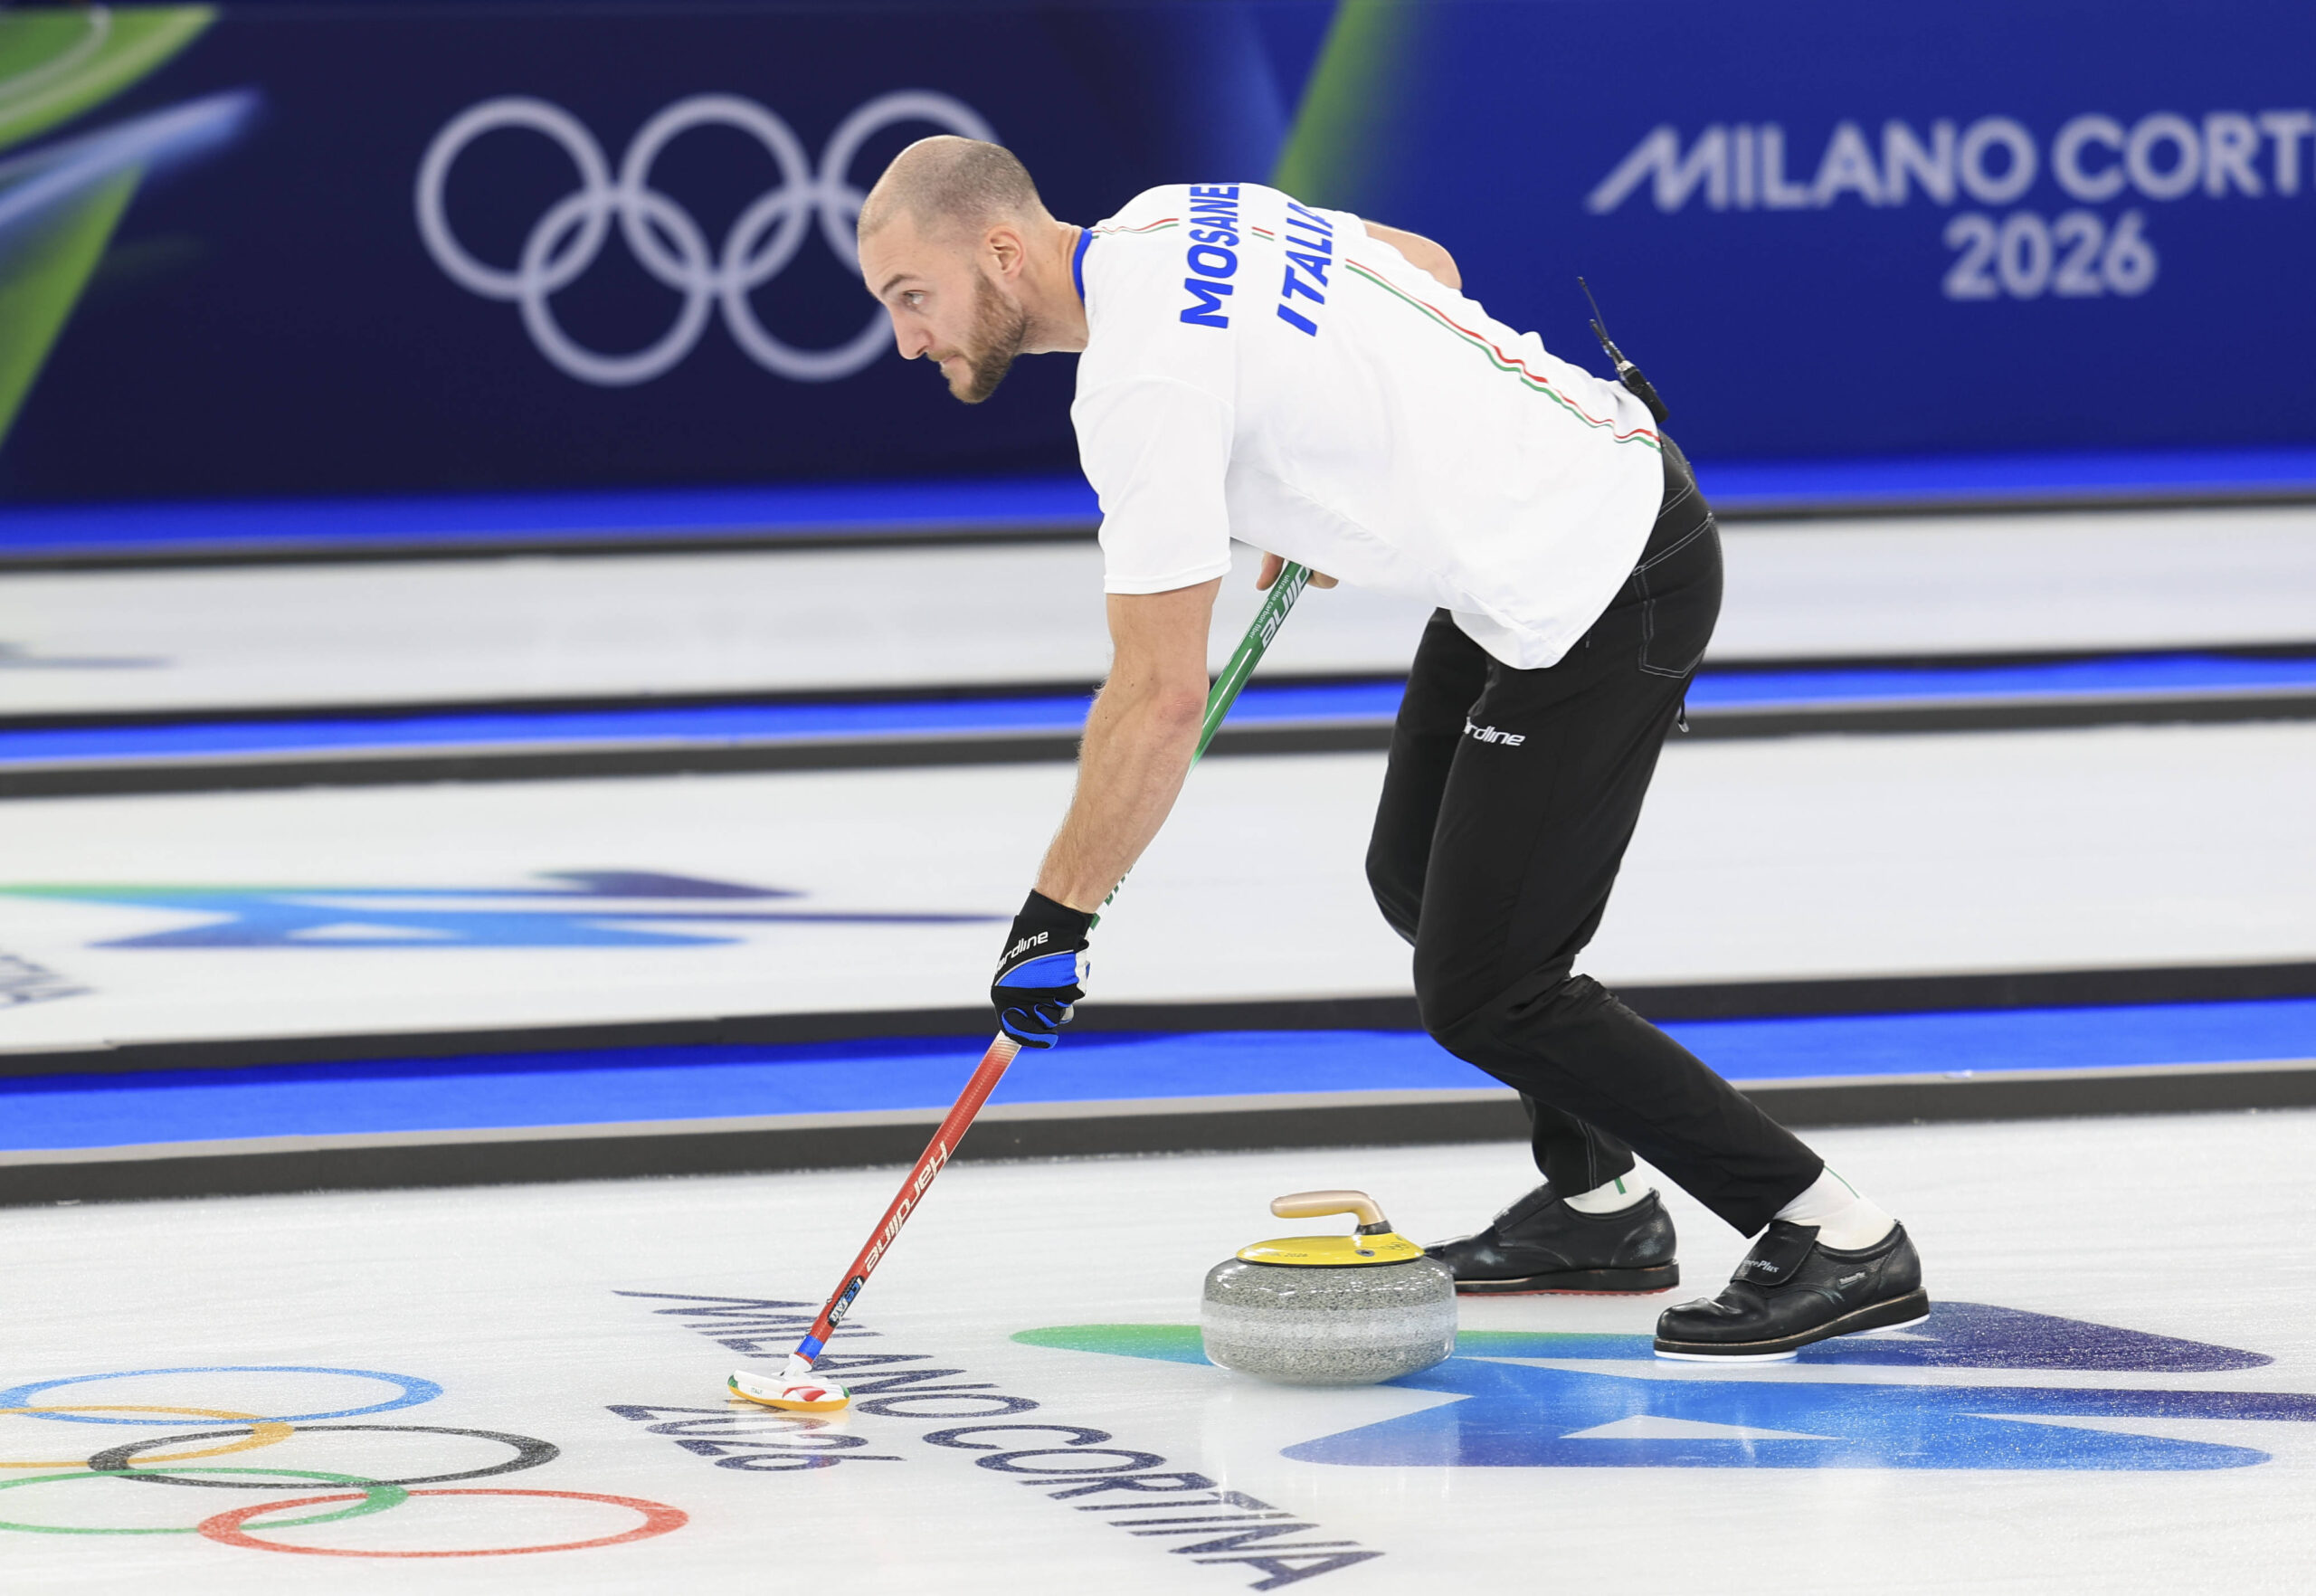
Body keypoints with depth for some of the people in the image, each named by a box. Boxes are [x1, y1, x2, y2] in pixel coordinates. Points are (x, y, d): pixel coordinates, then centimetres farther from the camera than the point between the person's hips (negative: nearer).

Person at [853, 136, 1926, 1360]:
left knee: (1482, 993, -7)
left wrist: (1056, 915, -14)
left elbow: (1164, 695, -21)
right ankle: (1598, 1207, 35)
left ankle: (1837, 1241, -3)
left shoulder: (1145, 377, -21)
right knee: (1421, 879, 22)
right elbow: (1427, 266, 22)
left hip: (1600, 589, -10)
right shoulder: (1173, 216, 7)